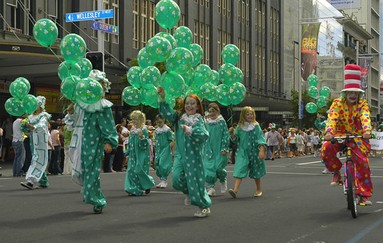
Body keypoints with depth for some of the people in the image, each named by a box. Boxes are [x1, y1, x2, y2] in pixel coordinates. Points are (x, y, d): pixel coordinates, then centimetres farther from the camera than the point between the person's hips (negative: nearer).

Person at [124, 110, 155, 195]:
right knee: (131, 171, 2)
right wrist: (128, 152, 17)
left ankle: (147, 186, 13)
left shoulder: (143, 129, -10)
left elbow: (145, 144, -14)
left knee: (139, 170, -10)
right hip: (133, 154, 7)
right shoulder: (132, 129, 9)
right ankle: (134, 189, 8)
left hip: (141, 154, -7)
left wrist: (141, 137, -31)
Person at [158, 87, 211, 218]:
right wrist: (162, 98, -5)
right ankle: (188, 192, 20)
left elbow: (204, 135, -21)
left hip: (193, 155, -4)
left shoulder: (199, 120, -6)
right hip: (180, 154, 4)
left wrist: (190, 131, -31)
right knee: (177, 178, -13)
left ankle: (204, 207, 17)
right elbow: (166, 113, 4)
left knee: (195, 180, -1)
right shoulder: (179, 118, 10)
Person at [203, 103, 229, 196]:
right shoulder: (206, 122, 9)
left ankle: (223, 181, 22)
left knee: (218, 167, -9)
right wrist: (203, 148, 12)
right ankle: (210, 188, 2)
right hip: (209, 149, 4)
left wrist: (224, 148, -10)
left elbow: (225, 135, -4)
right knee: (208, 167, -4)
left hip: (219, 149, -4)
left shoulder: (222, 121, -2)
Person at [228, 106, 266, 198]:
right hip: (242, 152, 1)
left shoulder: (256, 126, -4)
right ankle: (235, 189, -23)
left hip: (254, 151, -1)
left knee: (256, 172, 11)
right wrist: (232, 133, -11)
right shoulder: (240, 127, 4)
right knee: (240, 169, -14)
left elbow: (261, 139, -10)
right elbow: (235, 139, 9)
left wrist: (262, 150, -21)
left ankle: (259, 190, 29)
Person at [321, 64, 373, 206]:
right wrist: (329, 132, -39)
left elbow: (365, 117, -21)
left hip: (358, 137, 0)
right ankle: (336, 172, -1)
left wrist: (367, 130, -43)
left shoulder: (362, 104, -2)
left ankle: (364, 195, -1)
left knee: (362, 162, -13)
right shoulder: (337, 103, -3)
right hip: (340, 135, 0)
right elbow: (332, 117, -19)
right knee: (326, 148, -28)